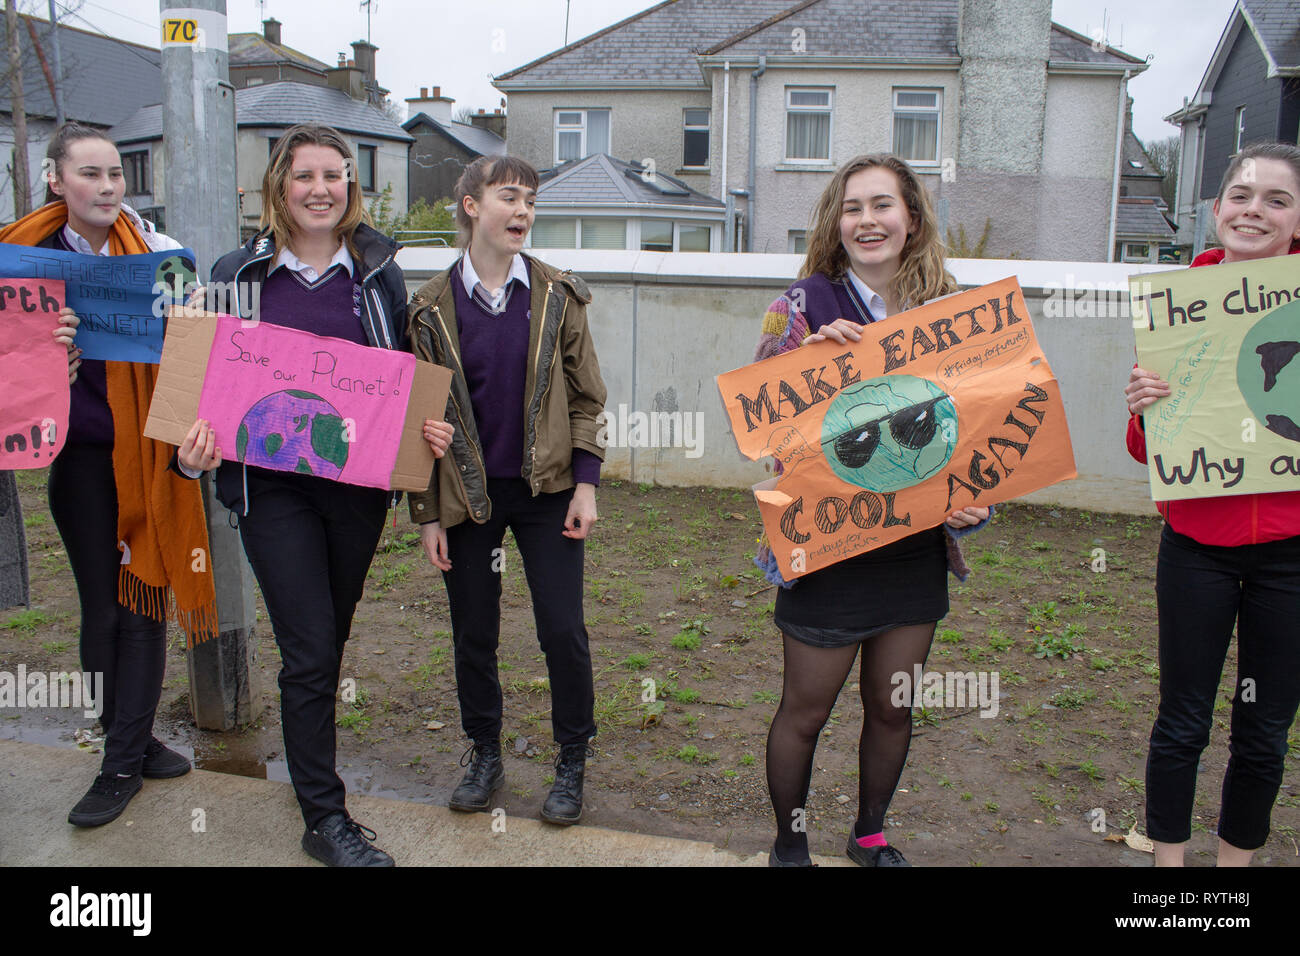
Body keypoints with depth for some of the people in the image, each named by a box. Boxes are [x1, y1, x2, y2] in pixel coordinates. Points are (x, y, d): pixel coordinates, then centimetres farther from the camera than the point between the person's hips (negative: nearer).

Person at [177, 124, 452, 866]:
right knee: (309, 649, -4)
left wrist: (427, 429, -8)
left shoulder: (377, 270, 5)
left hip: (359, 480, 2)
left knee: (332, 637, 16)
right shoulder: (240, 274, 2)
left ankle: (311, 755, 39)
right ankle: (326, 818, 8)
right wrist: (196, 449, -12)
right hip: (272, 484, -2)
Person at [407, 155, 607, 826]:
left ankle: (572, 764, 21)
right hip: (468, 494, 1)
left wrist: (586, 483, -5)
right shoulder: (433, 307, 0)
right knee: (473, 635, 10)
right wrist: (426, 513, -1)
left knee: (564, 631, 1)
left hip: (546, 490, 0)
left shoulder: (557, 296, 1)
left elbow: (586, 397, 3)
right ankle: (485, 756, 31)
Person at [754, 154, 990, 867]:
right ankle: (789, 845, 32)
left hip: (917, 545, 4)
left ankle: (871, 835, 41)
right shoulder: (807, 304, -6)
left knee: (893, 707, 17)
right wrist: (814, 353, -24)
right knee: (805, 710, 8)